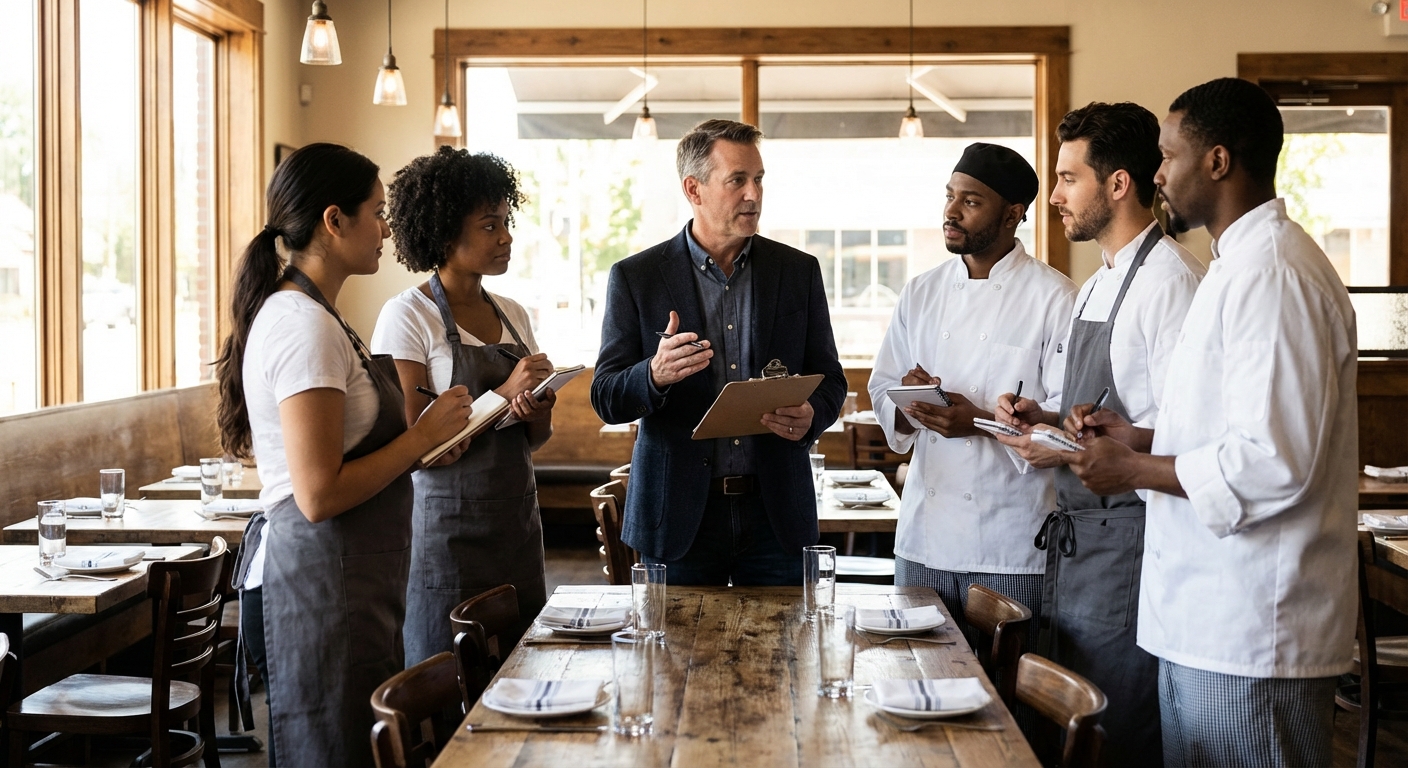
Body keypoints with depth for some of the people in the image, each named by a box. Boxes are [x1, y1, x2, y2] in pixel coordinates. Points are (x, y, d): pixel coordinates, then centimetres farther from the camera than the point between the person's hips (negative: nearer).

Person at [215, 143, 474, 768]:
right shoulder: (305, 327, -18)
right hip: (323, 582, -10)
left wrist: (420, 440, 10)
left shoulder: (302, 312, 13)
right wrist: (423, 436, -14)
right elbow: (320, 494, -23)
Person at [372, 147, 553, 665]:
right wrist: (502, 396, -20)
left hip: (518, 529, 6)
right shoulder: (408, 317, -8)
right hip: (449, 536, -6)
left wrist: (537, 413, -5)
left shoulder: (512, 315, 12)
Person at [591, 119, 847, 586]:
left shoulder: (799, 271, 7)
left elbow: (829, 380, 11)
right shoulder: (635, 277, 0)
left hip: (775, 512, 2)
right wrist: (655, 375, -24)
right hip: (679, 513, -1)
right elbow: (605, 399, -2)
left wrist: (810, 417, -13)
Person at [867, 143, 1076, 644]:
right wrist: (905, 407, -7)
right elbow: (882, 389, 15)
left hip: (1012, 545, -5)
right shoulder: (921, 293, 11)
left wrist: (982, 423, -22)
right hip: (925, 534, 5)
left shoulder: (1054, 297, -6)